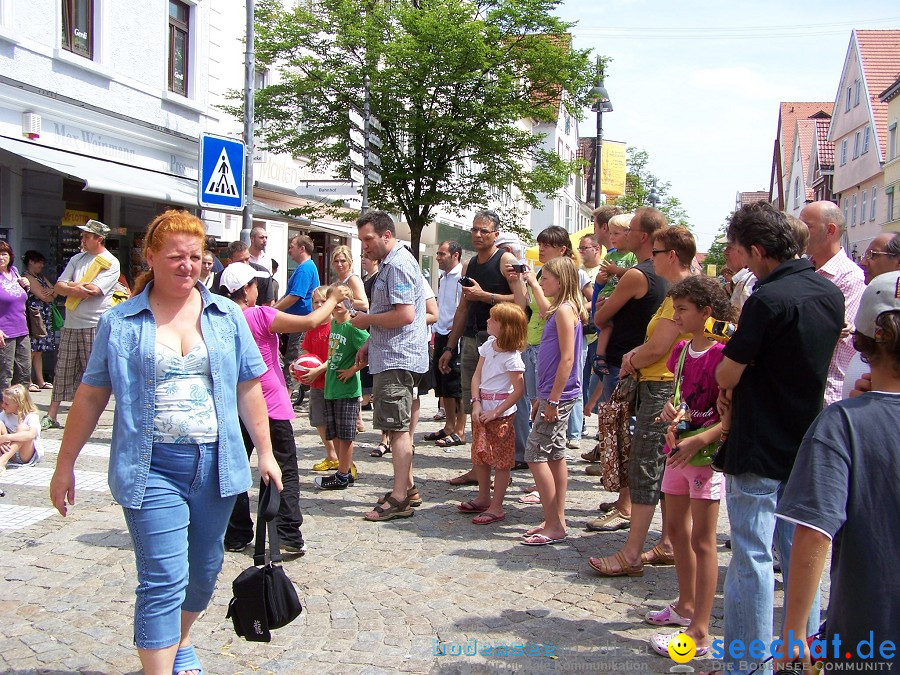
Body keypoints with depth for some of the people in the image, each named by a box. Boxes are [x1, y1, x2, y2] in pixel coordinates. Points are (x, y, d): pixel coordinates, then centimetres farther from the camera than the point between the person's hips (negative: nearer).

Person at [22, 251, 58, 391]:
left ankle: (40, 381, 12)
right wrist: (51, 294, 9)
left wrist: (51, 292, -8)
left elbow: (54, 292, 15)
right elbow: (43, 297, -12)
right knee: (31, 350, -9)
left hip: (44, 316, 9)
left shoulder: (41, 277, 22)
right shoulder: (28, 277, -7)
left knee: (39, 350, 10)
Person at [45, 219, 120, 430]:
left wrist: (71, 286, -2)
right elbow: (58, 287, 8)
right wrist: (78, 288, -10)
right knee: (63, 370, 9)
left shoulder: (111, 263, -5)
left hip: (95, 326, -6)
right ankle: (51, 416, 15)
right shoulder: (77, 259, 14)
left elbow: (92, 290, -16)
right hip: (70, 325, 6)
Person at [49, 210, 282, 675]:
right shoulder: (120, 323, 0)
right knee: (164, 579, -7)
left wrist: (265, 453, 7)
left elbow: (248, 389, 9)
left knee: (205, 569, 16)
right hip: (152, 467, -3)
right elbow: (91, 396, 5)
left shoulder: (226, 315, 6)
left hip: (216, 463, 3)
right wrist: (65, 465, 7)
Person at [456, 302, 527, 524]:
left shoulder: (512, 357, -17)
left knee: (501, 460, 0)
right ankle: (483, 499, 32)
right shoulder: (488, 346, 5)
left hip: (501, 412, -8)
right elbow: (477, 376, 6)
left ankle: (496, 508, 7)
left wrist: (496, 412, -16)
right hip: (482, 408, 8)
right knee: (480, 456, 16)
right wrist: (476, 403, -6)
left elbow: (519, 390, -18)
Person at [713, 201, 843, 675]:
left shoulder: (768, 299, -21)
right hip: (807, 445, 8)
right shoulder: (830, 293, 5)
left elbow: (727, 375, -17)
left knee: (752, 557, 1)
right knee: (800, 554, 17)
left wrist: (728, 384, 6)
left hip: (759, 451, -8)